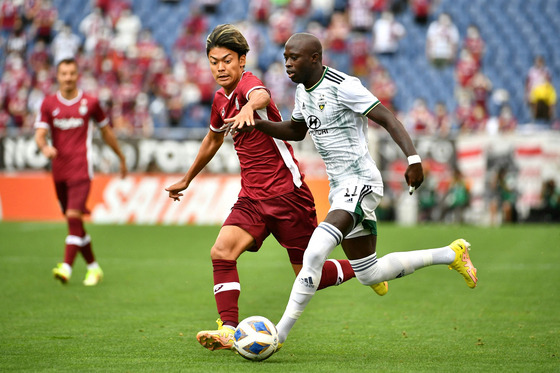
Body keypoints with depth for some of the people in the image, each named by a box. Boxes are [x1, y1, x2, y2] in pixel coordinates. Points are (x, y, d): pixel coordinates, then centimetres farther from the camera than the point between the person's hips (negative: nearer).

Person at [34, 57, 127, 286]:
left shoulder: (90, 102, 2)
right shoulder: (48, 104, 5)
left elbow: (106, 132, 14)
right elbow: (39, 134, -3)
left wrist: (121, 158, 22)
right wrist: (45, 147, -27)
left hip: (81, 170, -3)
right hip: (59, 171, 3)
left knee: (73, 216, -17)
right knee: (74, 222, 8)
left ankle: (66, 267, -23)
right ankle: (93, 267, 21)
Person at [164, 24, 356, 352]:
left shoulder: (248, 83, -14)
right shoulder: (222, 99, 11)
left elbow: (261, 95, -41)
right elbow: (213, 140, 30)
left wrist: (250, 106, -65)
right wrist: (187, 180, 40)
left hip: (287, 192, -7)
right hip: (252, 196, 7)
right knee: (221, 251, -19)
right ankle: (229, 330, -19)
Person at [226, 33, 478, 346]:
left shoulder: (342, 86, -15)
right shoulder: (303, 90, 12)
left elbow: (387, 118, -18)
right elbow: (296, 131, 27)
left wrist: (413, 158, -31)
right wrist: (255, 124, 11)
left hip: (361, 182, -10)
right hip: (341, 188, 10)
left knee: (314, 253, -25)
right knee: (370, 276, 14)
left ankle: (279, 335, -22)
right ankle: (452, 254, 30)